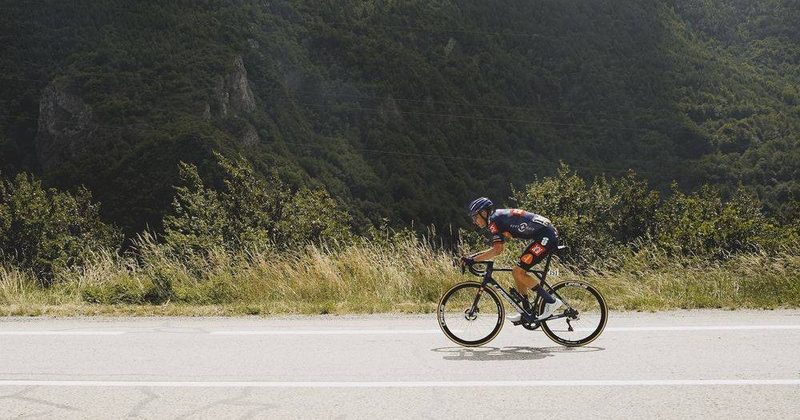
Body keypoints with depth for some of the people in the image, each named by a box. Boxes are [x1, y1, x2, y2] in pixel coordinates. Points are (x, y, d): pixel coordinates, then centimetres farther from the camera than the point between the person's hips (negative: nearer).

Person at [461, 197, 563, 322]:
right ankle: (527, 313, 15)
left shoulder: (494, 219, -10)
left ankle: (551, 301, -8)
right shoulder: (499, 217, 19)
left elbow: (497, 250, -20)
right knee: (518, 272, 11)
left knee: (518, 272, -11)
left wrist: (472, 260, -15)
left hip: (546, 237, -10)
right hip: (546, 236, 10)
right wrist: (475, 256, 17)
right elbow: (499, 249, 23)